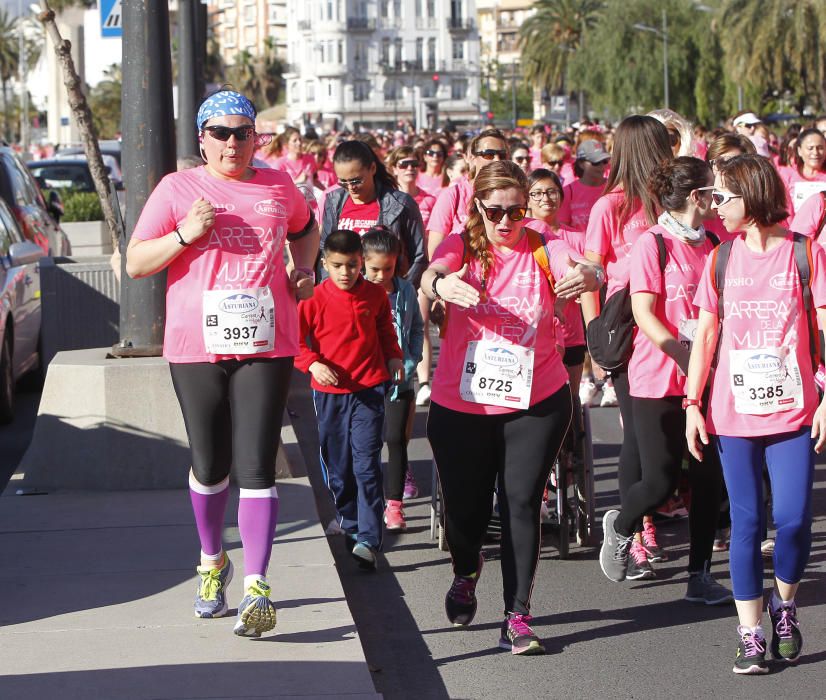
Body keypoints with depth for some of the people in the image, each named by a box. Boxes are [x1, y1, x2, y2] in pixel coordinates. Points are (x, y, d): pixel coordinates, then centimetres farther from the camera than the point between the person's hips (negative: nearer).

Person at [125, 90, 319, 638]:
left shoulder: (278, 186, 10)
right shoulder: (178, 190, 3)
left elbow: (305, 230, 32)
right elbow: (135, 263, 2)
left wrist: (304, 268, 12)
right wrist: (184, 235, -14)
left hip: (266, 345, 0)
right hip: (197, 346, 0)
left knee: (256, 466, -9)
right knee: (210, 466, 11)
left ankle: (256, 586, -10)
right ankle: (213, 562, 35)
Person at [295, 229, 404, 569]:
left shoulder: (376, 295, 2)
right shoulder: (314, 299, -5)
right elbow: (295, 337, 0)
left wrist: (393, 356, 6)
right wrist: (312, 363, -15)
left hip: (368, 389, -1)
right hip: (329, 392, 1)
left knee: (367, 465, -10)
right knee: (337, 466, 10)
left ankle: (368, 540, -12)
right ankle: (349, 522, 30)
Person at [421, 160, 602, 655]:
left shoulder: (544, 250, -3)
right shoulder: (463, 246, -3)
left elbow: (589, 272, -21)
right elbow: (431, 274, -24)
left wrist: (587, 277, -46)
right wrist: (441, 284, -49)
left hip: (536, 401, 0)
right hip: (461, 403, 0)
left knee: (522, 504, -5)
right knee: (465, 507, 7)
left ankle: (517, 616, 2)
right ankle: (467, 571, 41)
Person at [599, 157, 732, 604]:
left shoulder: (711, 245, 10)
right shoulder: (654, 244, -8)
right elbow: (644, 315, -14)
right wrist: (687, 357, -21)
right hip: (659, 379, -6)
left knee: (709, 476, 3)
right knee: (660, 481, -4)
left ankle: (700, 576, 12)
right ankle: (621, 527, 28)